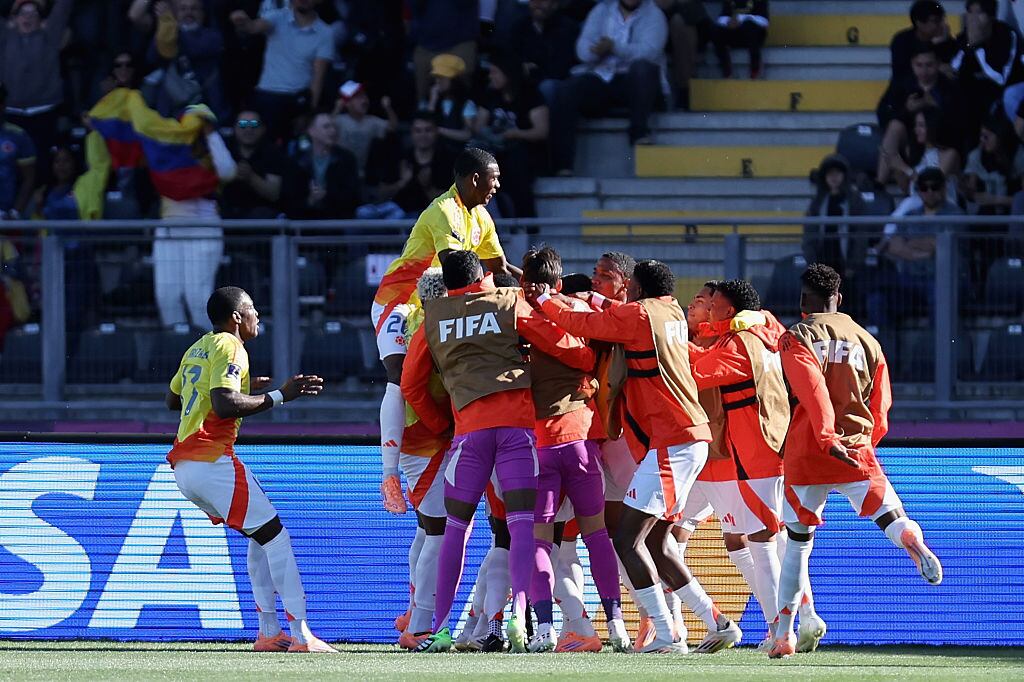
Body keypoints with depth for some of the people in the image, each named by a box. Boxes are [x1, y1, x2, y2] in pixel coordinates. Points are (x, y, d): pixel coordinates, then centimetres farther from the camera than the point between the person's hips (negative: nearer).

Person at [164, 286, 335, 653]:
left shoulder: (197, 348, 20)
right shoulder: (230, 348, -8)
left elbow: (172, 399, 32)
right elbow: (224, 405, -21)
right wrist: (279, 396, -16)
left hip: (183, 467, 10)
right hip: (212, 461, -10)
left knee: (261, 536, 17)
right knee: (275, 535, -8)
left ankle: (269, 632, 11)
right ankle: (301, 634, -17)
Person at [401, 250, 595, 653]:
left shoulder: (432, 318, 16)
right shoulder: (510, 304, 11)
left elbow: (411, 386, 18)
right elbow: (558, 344, 3)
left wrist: (440, 426, 27)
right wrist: (596, 361, 16)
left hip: (470, 424, 1)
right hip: (519, 419, -1)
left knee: (456, 527, 9)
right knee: (522, 524, -5)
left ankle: (441, 628, 5)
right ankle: (519, 616, -24)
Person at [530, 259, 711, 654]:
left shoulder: (638, 314, -8)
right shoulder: (672, 313, 15)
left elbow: (580, 325, 1)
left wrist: (544, 301, 15)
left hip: (669, 443, -9)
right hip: (690, 439, 9)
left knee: (627, 540, -10)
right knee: (651, 541, 15)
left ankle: (667, 636, -16)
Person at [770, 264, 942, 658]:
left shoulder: (796, 337, 1)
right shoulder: (868, 341, 13)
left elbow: (812, 388, -16)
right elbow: (880, 412, 16)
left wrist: (827, 438, -24)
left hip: (806, 452, -1)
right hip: (857, 452, 1)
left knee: (798, 542, 10)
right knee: (892, 518, -5)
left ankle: (783, 634, 8)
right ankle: (913, 542, -44)